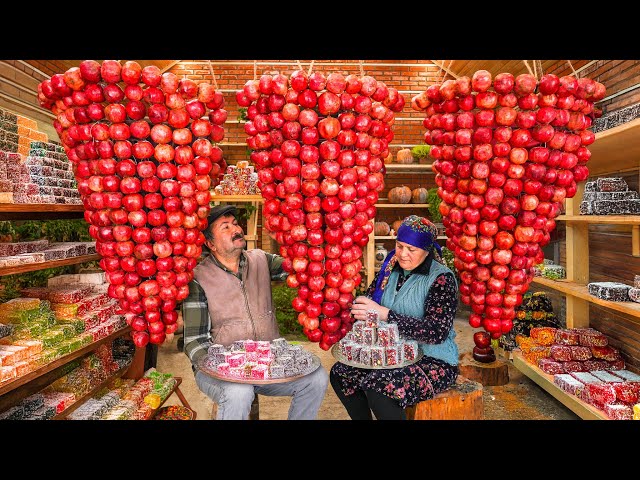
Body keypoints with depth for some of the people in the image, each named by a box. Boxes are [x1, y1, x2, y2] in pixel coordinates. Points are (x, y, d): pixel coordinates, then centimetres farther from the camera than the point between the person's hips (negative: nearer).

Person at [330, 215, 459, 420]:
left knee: (377, 386, -28)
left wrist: (383, 313, -29)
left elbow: (438, 332, -24)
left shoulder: (442, 278, -15)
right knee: (340, 374, -5)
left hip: (433, 360, -6)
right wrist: (361, 307, -17)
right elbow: (368, 298, 9)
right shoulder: (390, 269, 3)